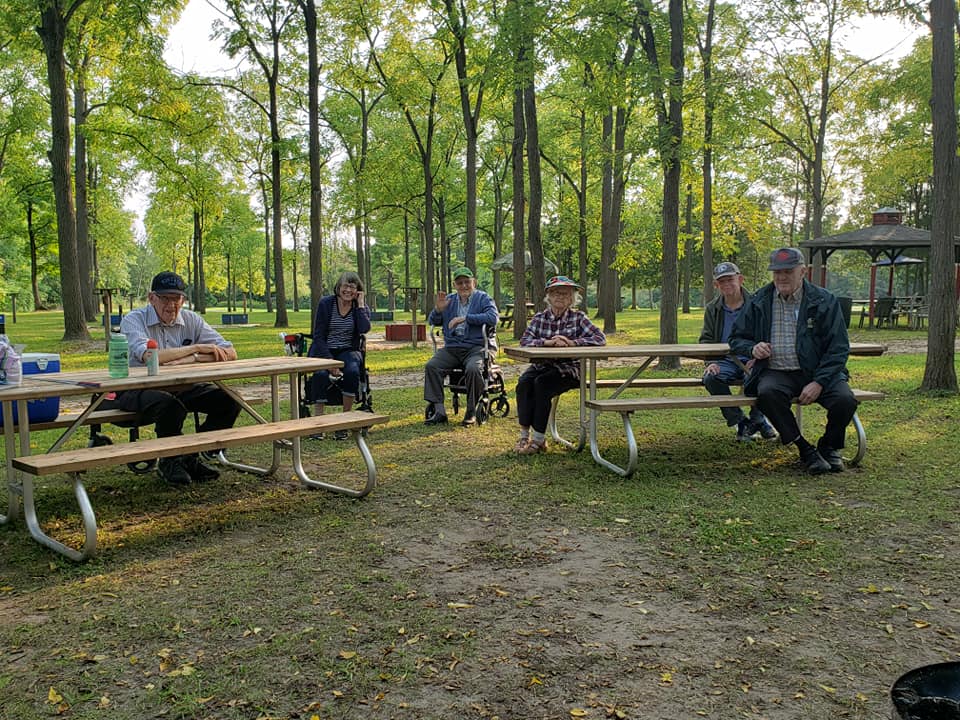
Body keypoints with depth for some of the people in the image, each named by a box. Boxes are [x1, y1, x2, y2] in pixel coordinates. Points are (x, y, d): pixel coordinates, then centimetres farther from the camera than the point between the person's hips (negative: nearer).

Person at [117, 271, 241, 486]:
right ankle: (169, 462, -7)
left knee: (229, 401, -15)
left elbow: (230, 353, -9)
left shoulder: (191, 320, 1)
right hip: (138, 387, -5)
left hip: (181, 386, 5)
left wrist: (189, 360, -24)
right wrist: (197, 348, -24)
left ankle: (190, 458, 4)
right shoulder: (133, 320, -10)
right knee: (170, 404, -38)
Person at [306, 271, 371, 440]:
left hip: (348, 351, 1)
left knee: (352, 371, -33)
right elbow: (318, 336, -6)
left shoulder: (361, 307, 3)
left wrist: (360, 304, -12)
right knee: (321, 374, -34)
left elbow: (364, 329, -18)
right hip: (323, 350, -1)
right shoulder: (325, 304, -2)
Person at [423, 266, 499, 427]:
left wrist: (465, 318, -15)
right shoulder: (449, 300, 19)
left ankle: (472, 412, -19)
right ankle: (438, 410, -20)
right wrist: (438, 309, -2)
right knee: (431, 366, -21)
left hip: (476, 348, -4)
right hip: (451, 348, 4)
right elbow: (432, 321, 21)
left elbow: (493, 318, -14)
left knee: (473, 369, -34)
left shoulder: (483, 298, 5)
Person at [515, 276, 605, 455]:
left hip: (568, 368, -3)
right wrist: (548, 342, -22)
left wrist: (571, 342, -20)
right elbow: (525, 341, -5)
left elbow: (600, 338, -10)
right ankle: (524, 435, -21)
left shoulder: (578, 317, 2)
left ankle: (539, 439, -22)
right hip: (541, 365, 3)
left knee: (541, 384, -30)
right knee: (523, 383, -27)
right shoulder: (539, 318, 8)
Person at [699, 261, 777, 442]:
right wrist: (711, 362, -8)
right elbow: (706, 339, 11)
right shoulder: (712, 309, 11)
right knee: (711, 378, -30)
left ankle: (756, 419, -6)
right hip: (725, 361, 2)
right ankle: (740, 421, -11)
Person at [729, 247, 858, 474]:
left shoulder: (824, 302, 2)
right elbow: (736, 338, 15)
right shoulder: (759, 302, 7)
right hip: (776, 372, 0)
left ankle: (829, 447, 7)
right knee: (767, 393, -34)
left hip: (817, 372, 0)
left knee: (845, 400, -26)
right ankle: (805, 450, -17)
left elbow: (838, 348, -1)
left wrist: (819, 382, -15)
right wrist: (752, 349, -10)